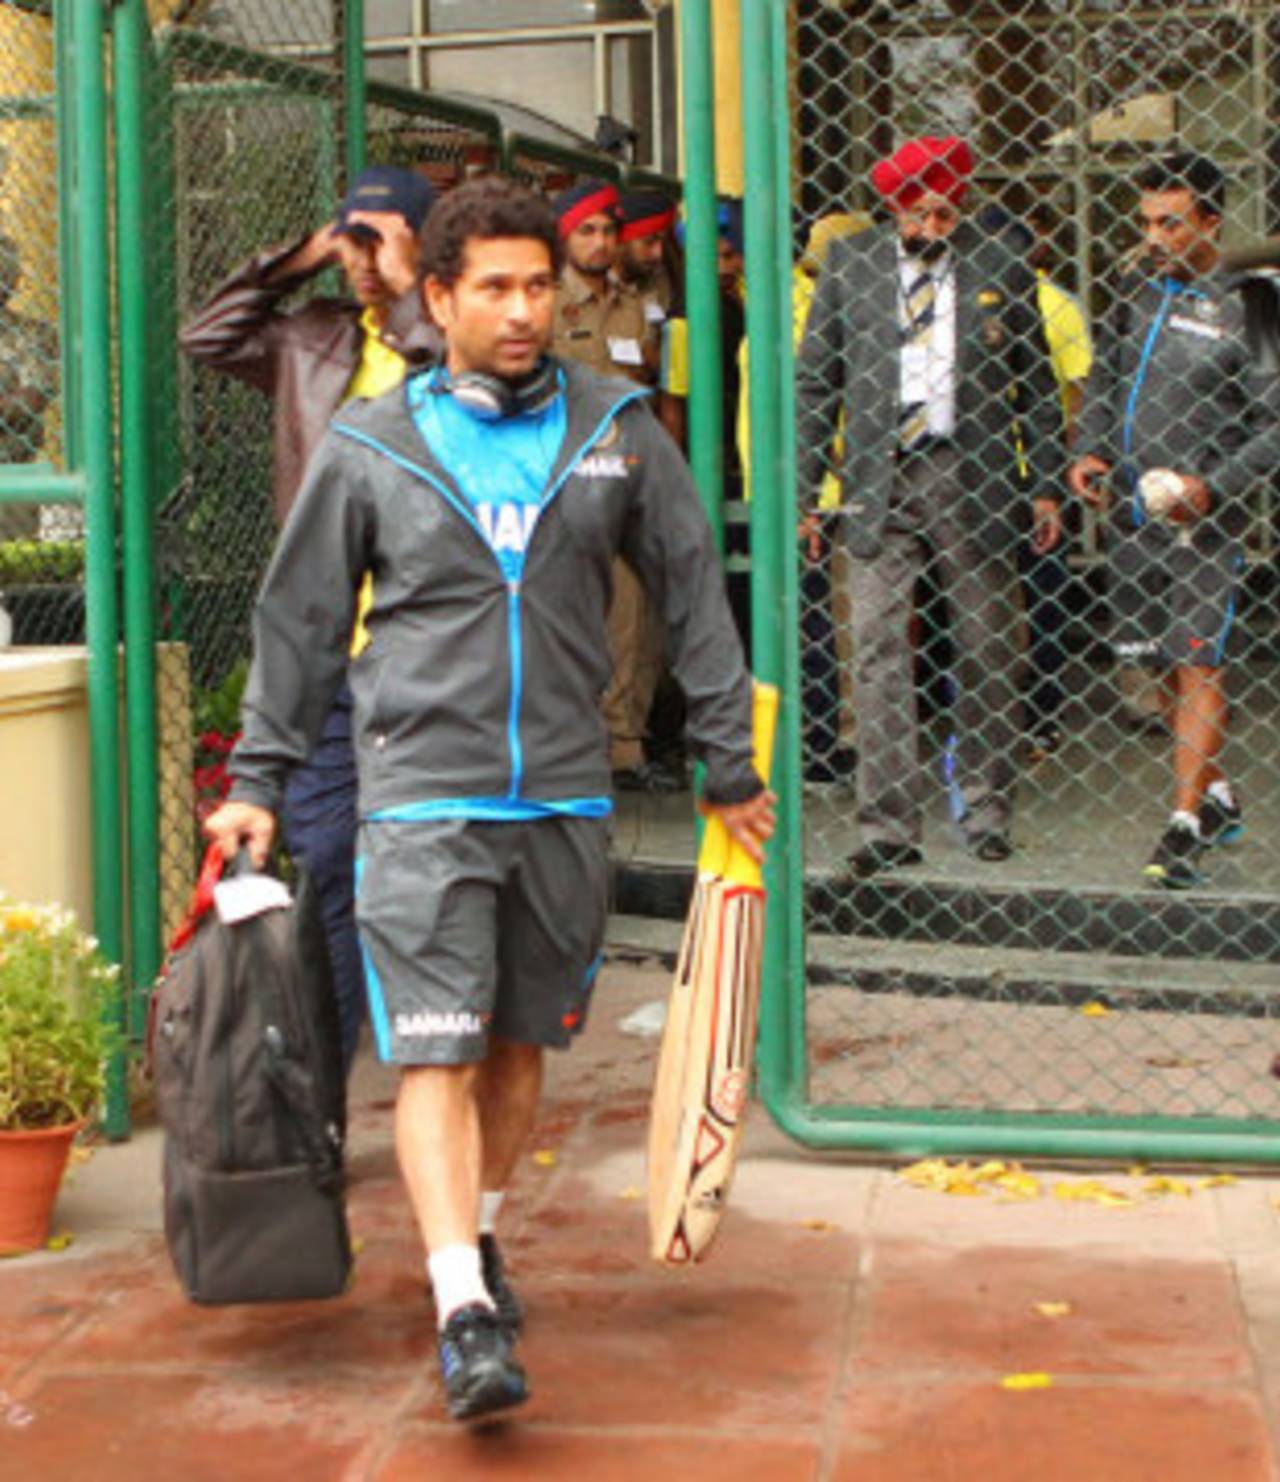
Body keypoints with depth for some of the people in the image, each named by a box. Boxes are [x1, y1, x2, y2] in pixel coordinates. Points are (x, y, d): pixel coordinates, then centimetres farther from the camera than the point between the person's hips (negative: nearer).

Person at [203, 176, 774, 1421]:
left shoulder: (617, 430, 5)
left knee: (520, 1044, 13)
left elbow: (693, 596, 10)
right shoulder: (368, 449, 1)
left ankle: (479, 1234, 34)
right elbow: (299, 621, 8)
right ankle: (465, 1312, -13)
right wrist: (257, 781, 7)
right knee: (436, 1054, -11)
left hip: (564, 795, 3)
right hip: (421, 795, -2)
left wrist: (730, 764, 11)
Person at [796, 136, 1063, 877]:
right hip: (880, 482, 0)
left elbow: (1037, 385, 10)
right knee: (879, 653, -4)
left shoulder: (1002, 269, 5)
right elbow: (814, 379, 9)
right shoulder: (849, 263, 6)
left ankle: (988, 811, 19)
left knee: (987, 651, 6)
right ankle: (890, 827, 0)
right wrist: (805, 489, 3)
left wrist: (1046, 487, 6)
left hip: (975, 478, 0)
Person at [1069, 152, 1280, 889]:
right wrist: (1092, 451, 4)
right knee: (1165, 666, 14)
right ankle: (1218, 796, 30)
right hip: (1131, 512, 6)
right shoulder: (1134, 290, 9)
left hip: (1201, 522, -6)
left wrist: (1213, 487, -18)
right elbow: (1103, 379, 20)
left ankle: (1186, 827, -5)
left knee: (1198, 665, -8)